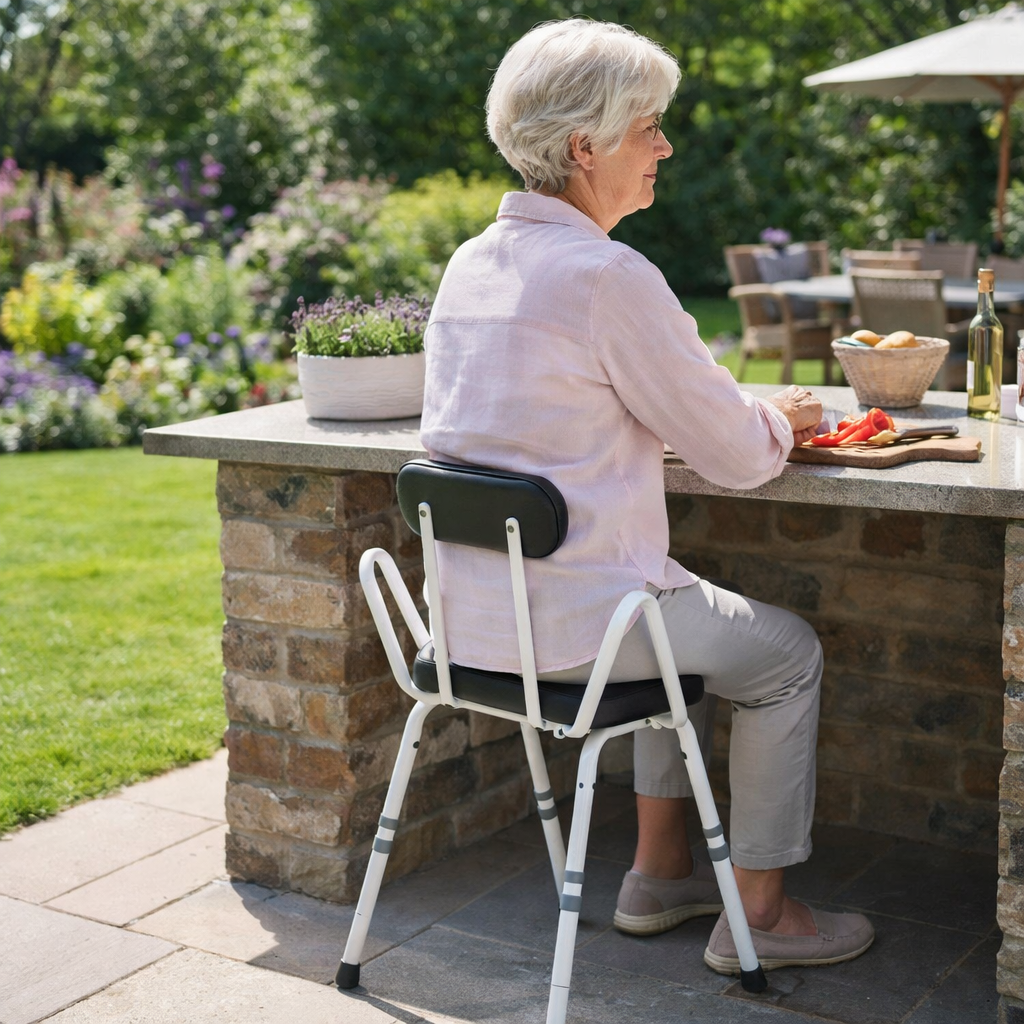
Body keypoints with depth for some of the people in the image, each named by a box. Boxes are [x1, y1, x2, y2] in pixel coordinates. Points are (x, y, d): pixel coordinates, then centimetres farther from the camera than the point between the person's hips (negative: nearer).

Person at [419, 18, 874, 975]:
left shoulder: (471, 260, 7)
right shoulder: (610, 276, -20)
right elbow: (734, 455, -13)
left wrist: (746, 411, 17)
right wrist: (782, 419, 10)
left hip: (472, 610, 8)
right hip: (567, 618, -8)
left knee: (693, 611, 31)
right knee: (788, 651, 14)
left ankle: (660, 870, 36)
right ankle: (758, 913, 23)